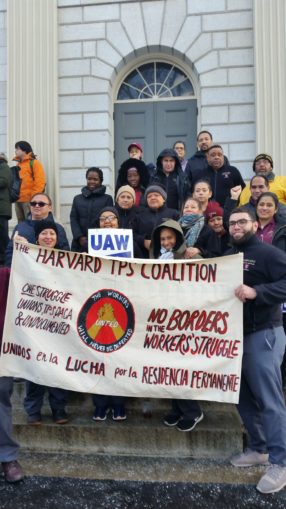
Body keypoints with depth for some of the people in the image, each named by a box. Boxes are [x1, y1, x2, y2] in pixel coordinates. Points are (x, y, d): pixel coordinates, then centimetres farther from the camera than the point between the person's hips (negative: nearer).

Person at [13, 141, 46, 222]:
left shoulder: (34, 163, -4)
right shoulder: (18, 164, 18)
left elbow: (40, 182, -11)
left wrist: (34, 197, -16)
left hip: (29, 200, -7)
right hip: (18, 200, 8)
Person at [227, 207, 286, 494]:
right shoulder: (227, 257, 15)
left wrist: (256, 291, -30)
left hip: (263, 335, -8)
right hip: (234, 334, 8)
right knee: (244, 396, 14)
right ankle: (258, 449, 30)